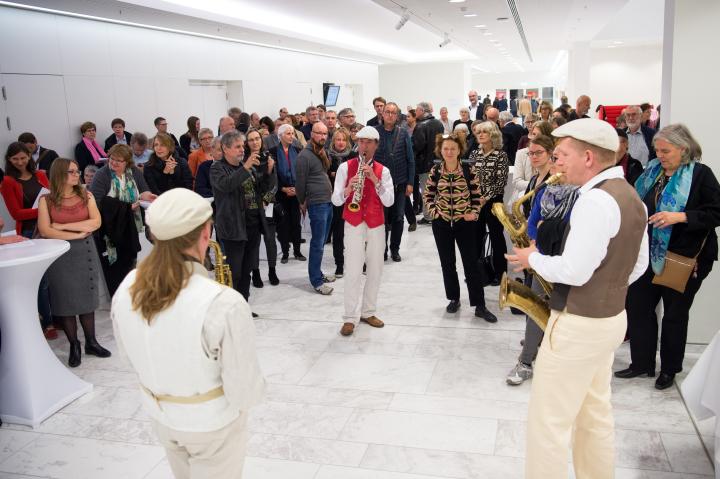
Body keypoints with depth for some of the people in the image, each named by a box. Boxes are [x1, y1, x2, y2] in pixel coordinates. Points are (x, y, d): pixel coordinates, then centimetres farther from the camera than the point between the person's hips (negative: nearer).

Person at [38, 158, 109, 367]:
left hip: (85, 251, 2)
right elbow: (45, 231, -13)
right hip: (60, 254, -2)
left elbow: (96, 222, -8)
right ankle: (74, 346, 17)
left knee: (87, 297, 8)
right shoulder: (46, 200, -4)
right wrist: (77, 234, -14)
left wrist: (64, 226, -12)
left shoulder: (86, 195, 3)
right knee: (66, 299, 5)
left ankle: (91, 342, 20)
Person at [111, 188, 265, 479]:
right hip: (213, 423, -5)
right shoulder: (223, 303, -35)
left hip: (159, 414, 5)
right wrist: (254, 391, -3)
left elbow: (130, 353, 2)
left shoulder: (125, 290, -16)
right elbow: (244, 392, -26)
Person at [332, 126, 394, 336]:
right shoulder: (345, 167, 0)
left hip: (376, 225, 3)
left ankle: (368, 312, 23)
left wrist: (375, 180, -19)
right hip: (353, 224, -3)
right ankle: (350, 318, 1)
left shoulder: (383, 171, 4)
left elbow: (389, 201, -7)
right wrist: (347, 189, -24)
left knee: (375, 271, 9)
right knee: (353, 272, -6)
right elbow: (335, 200, -4)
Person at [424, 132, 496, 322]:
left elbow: (477, 195, 1)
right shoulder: (435, 171, -1)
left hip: (465, 223, -2)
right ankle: (454, 299, 26)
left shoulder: (468, 170, -5)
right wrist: (433, 211, -7)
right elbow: (427, 195, 8)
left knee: (471, 263, -1)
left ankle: (480, 306, 5)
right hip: (441, 223, 2)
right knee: (447, 263, 10)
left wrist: (474, 213, -12)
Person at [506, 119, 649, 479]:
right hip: (610, 317, 10)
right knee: (594, 415, 21)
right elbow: (638, 264, 15)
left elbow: (574, 271, -26)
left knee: (548, 421, 2)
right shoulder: (631, 196, 8)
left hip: (579, 325, -10)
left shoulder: (596, 200, -23)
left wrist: (533, 259, -10)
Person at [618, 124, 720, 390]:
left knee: (675, 313, 9)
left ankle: (669, 369, 27)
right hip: (649, 254, 6)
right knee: (638, 305, 7)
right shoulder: (653, 171, 7)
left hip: (685, 258, -5)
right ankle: (641, 363, 22)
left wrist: (680, 216, -26)